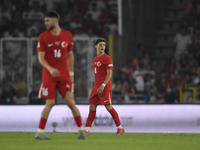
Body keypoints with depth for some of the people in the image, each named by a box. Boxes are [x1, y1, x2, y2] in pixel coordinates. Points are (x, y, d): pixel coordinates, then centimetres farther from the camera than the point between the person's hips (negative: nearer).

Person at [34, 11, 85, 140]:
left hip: (64, 75, 2)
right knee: (50, 103, -8)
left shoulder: (68, 35, 5)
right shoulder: (43, 37, -1)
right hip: (49, 75, -2)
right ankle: (40, 132, 1)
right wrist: (50, 69, -22)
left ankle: (81, 130, 8)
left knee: (71, 102, -5)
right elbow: (41, 57, -6)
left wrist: (71, 73, 12)